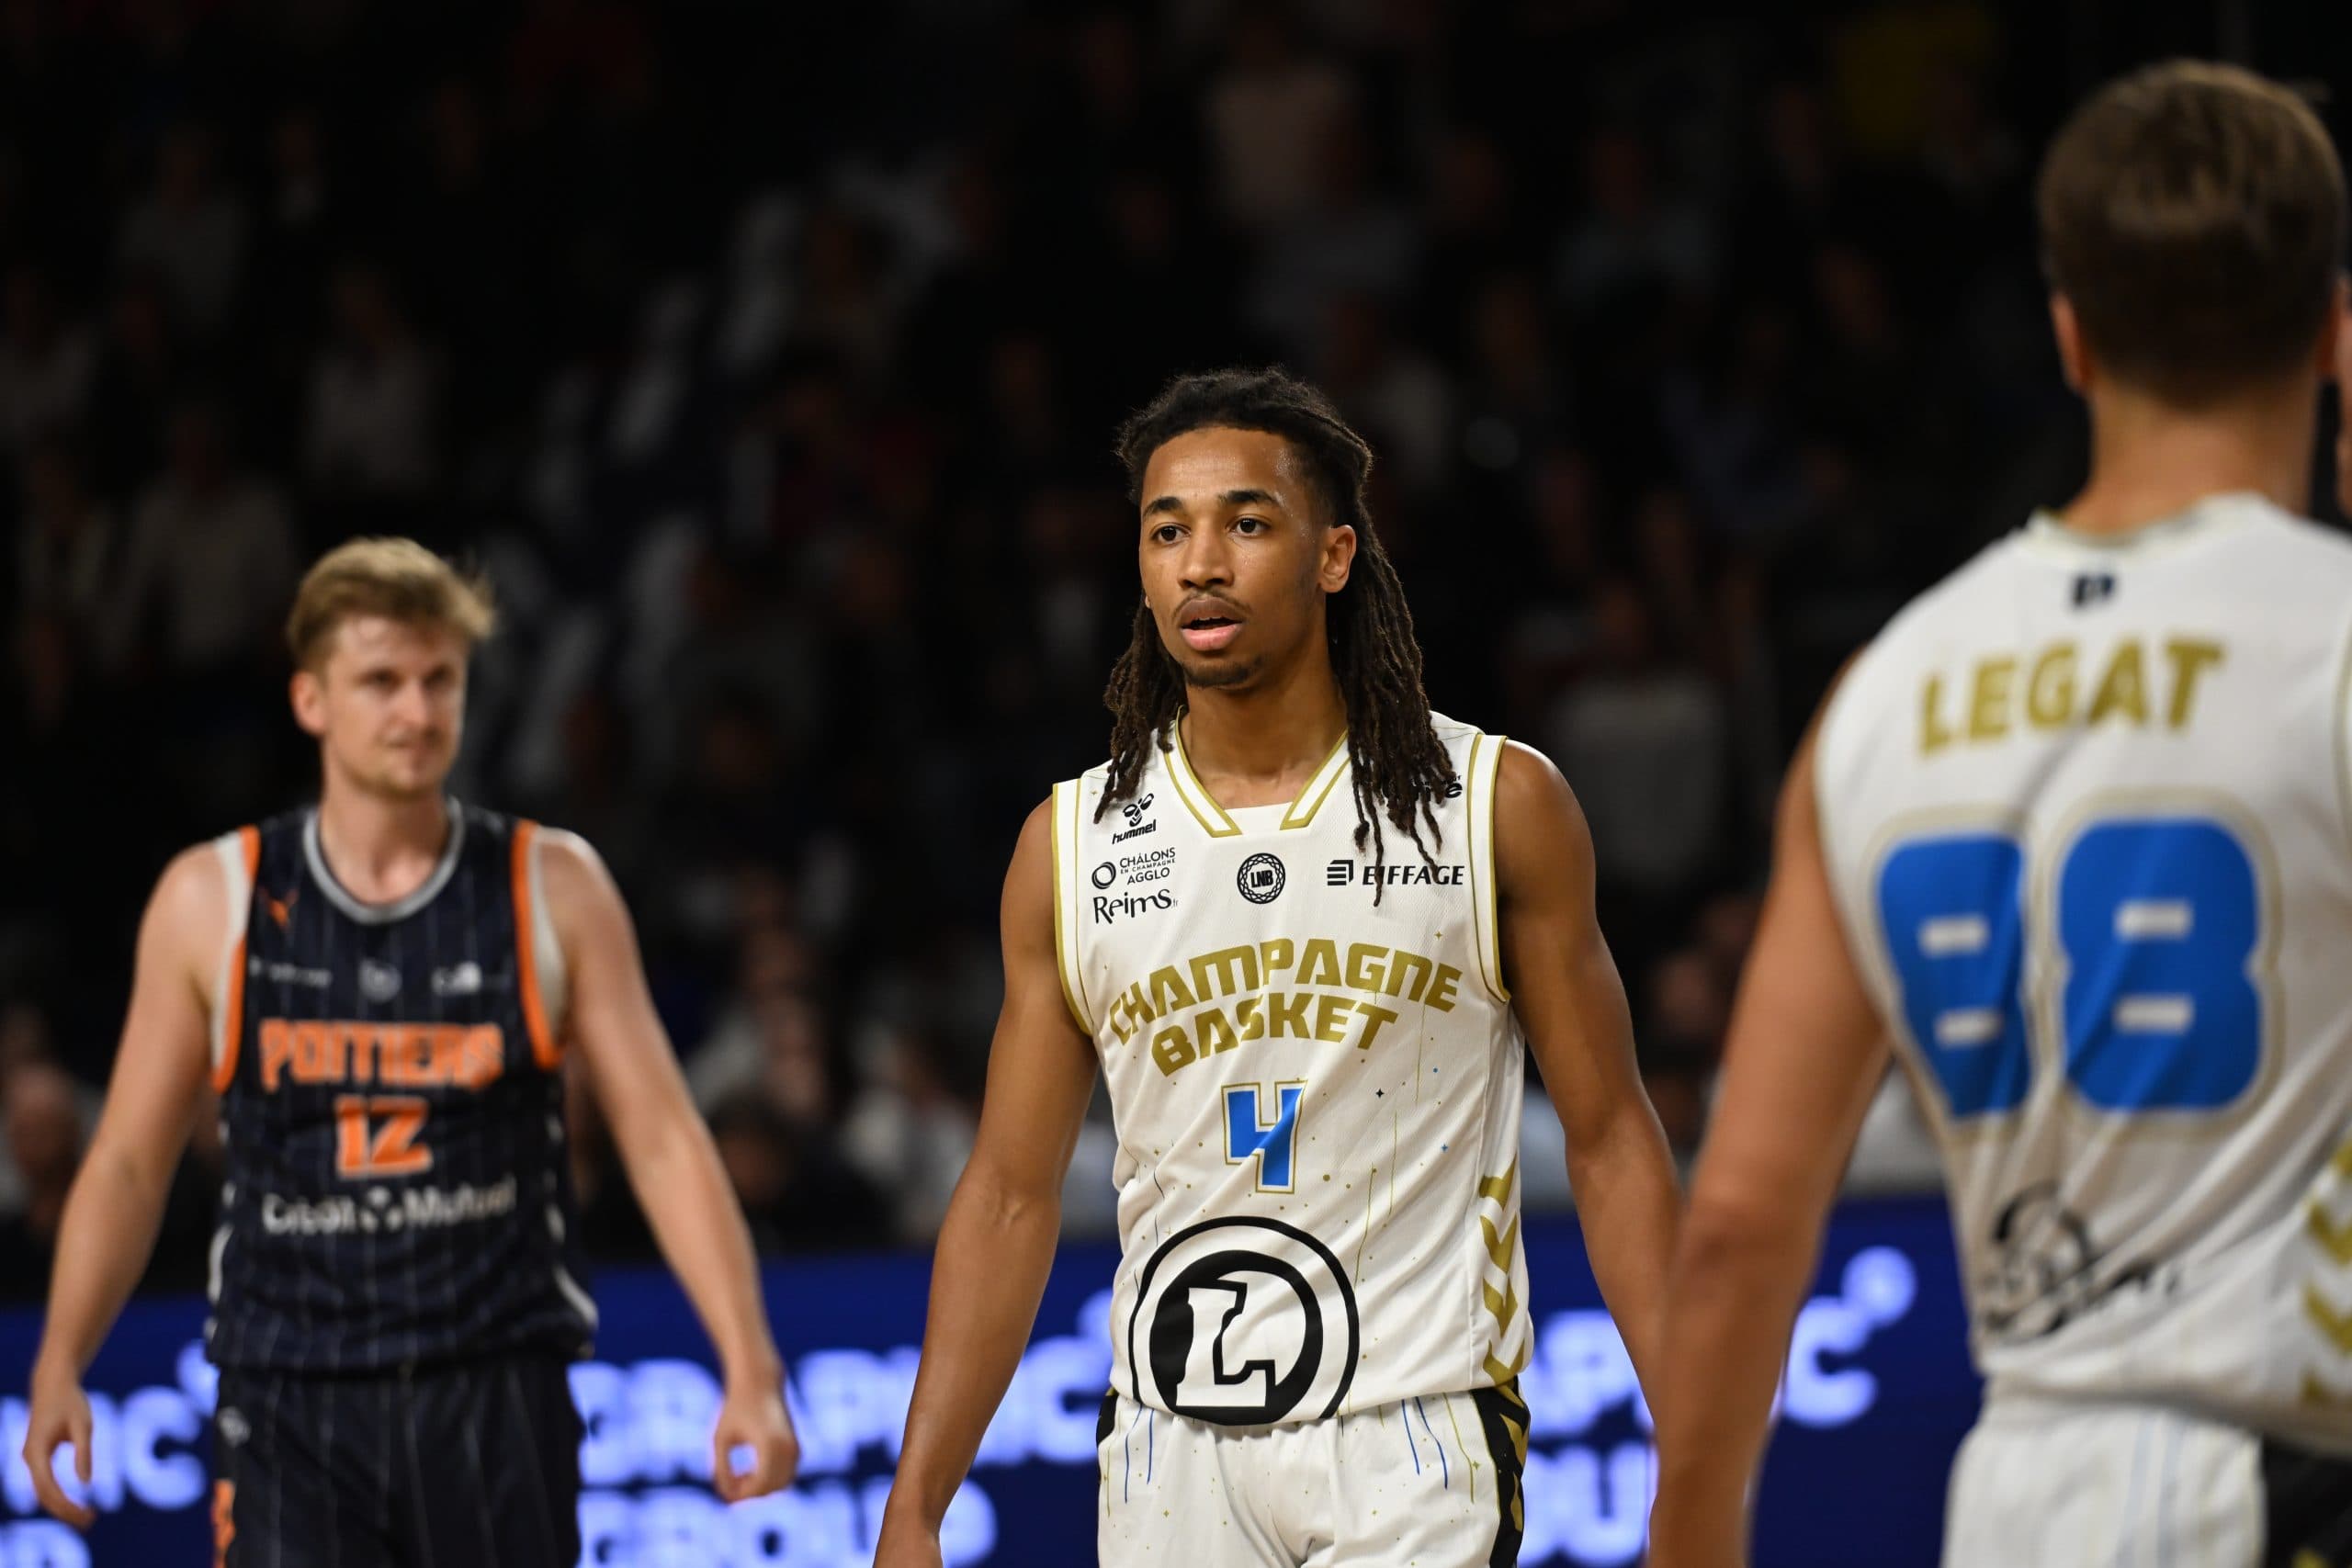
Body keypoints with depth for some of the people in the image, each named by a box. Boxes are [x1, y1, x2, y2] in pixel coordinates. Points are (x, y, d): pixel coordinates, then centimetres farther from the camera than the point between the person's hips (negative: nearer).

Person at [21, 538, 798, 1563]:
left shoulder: (554, 890, 3)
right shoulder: (212, 901, 3)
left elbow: (664, 1142, 1)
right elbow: (129, 1162, 7)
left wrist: (751, 1369, -9)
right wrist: (60, 1364, -6)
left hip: (499, 1397, 1)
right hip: (289, 1401, 0)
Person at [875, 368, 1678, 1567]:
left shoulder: (1497, 806, 0)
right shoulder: (1071, 847, 6)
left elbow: (1609, 1141, 2)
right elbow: (1010, 1197, 8)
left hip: (1411, 1437, -3)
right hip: (1172, 1453, 3)